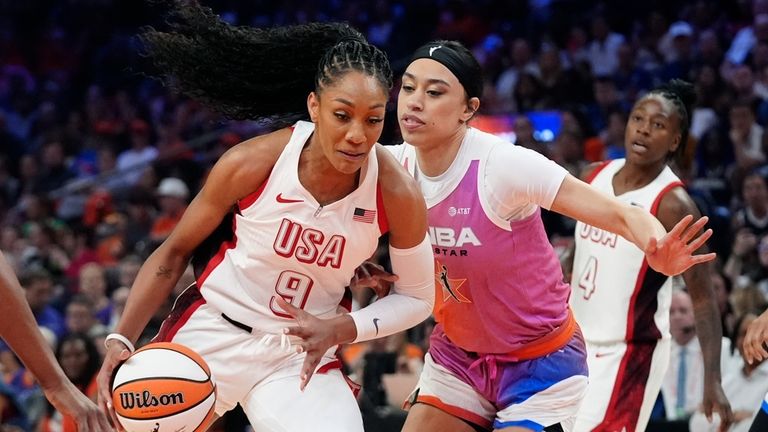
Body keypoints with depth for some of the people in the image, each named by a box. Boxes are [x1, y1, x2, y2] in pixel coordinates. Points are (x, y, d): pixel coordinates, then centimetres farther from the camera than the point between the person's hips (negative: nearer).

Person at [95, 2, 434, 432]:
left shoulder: (397, 194, -17)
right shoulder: (253, 164, -19)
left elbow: (417, 298, -1)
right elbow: (174, 252, -4)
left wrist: (341, 329, -18)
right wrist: (122, 339, -13)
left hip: (303, 355, 0)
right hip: (211, 336, 0)